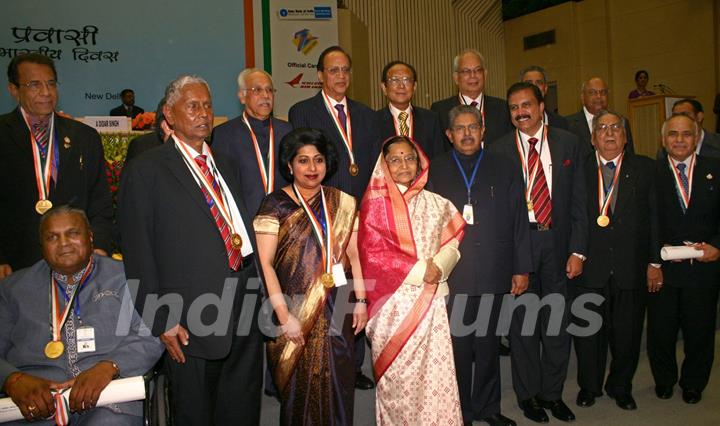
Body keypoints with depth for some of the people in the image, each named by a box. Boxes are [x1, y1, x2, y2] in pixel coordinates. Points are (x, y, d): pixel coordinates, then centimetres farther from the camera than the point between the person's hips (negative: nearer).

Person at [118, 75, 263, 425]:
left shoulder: (223, 163, 15)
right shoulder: (145, 171, -5)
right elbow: (138, 254, -8)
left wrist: (256, 286, 9)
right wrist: (160, 321, -12)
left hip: (246, 312, 6)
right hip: (189, 322, -6)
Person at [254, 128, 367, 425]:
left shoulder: (343, 203, 6)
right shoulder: (276, 205, -5)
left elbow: (353, 255, 8)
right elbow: (265, 263, -9)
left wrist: (360, 301, 2)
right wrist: (283, 315, -14)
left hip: (336, 311, 3)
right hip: (295, 311, -2)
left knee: (338, 385, 8)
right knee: (298, 387, 8)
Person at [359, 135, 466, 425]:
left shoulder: (436, 203, 12)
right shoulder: (376, 204, 2)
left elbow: (452, 242, 8)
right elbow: (373, 254, -5)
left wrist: (438, 267, -13)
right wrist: (419, 270, -11)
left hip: (432, 300, 3)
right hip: (394, 302, -3)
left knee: (435, 372, 1)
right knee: (398, 376, 1)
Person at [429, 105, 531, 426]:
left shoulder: (503, 168, 9)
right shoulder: (434, 171, 6)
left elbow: (519, 221, 7)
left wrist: (521, 269, 4)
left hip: (495, 276, 2)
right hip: (451, 277, -1)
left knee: (488, 345, 13)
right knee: (457, 346, 5)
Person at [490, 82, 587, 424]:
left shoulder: (567, 143, 3)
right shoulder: (499, 150, -1)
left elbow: (578, 201, 2)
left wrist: (577, 250, -3)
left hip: (558, 242, 2)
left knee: (558, 322, 11)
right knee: (522, 322, 8)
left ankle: (552, 393, 30)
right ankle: (528, 394, 26)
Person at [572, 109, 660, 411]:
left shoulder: (645, 168, 5)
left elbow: (654, 218, 4)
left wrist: (655, 262, 1)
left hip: (631, 268, 1)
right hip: (590, 267, -1)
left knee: (628, 333, 12)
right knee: (588, 331, 9)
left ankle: (621, 387, 34)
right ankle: (589, 386, 30)